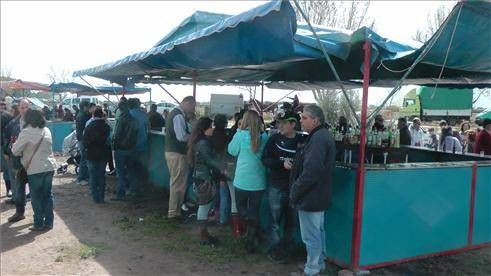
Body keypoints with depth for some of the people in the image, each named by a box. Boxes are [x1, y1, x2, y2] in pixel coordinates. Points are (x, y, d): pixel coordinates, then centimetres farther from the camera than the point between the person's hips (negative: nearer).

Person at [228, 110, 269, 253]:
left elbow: (232, 151, 3)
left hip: (242, 180, -3)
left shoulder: (240, 135, -13)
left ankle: (254, 230, -6)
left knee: (241, 208, 18)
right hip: (258, 181, 3)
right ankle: (251, 243, 19)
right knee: (254, 211, 13)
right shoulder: (264, 137, -4)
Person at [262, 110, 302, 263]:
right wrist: (282, 163, -19)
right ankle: (275, 249, 22)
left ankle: (286, 247, 31)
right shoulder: (274, 139, -3)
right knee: (275, 220, 8)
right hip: (276, 187, -1)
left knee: (291, 220, 12)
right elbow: (265, 160, -6)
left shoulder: (302, 141, -3)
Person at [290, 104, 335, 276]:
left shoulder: (318, 139, -23)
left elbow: (310, 173, -28)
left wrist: (294, 193, -17)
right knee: (318, 231, 22)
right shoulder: (323, 136, 11)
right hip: (319, 196, 11)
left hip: (310, 197, -11)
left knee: (311, 236, 2)